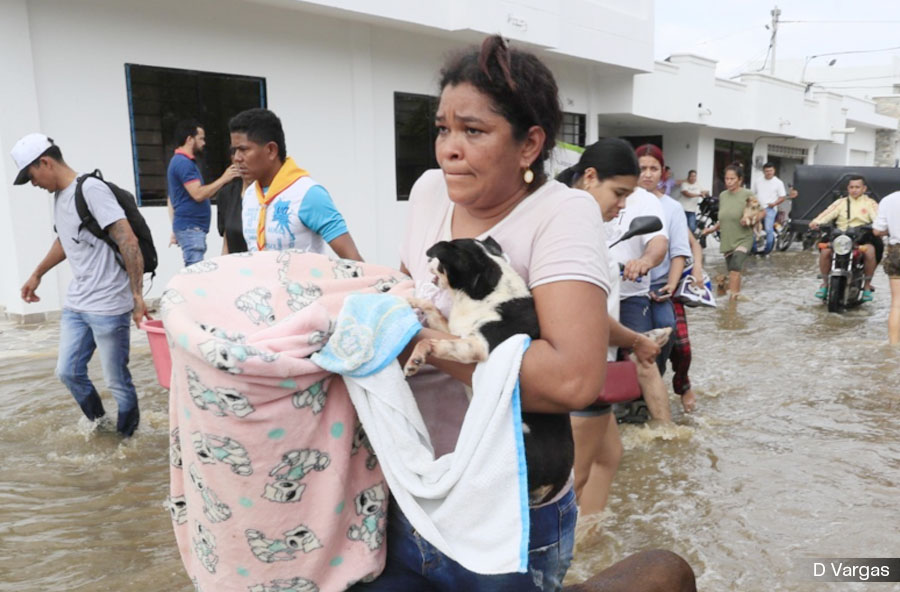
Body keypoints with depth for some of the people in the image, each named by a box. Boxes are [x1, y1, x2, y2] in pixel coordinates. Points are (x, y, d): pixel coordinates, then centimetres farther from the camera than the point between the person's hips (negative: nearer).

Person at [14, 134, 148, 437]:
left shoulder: (91, 189, -14)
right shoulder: (59, 195, 13)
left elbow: (128, 242, -20)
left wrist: (137, 296, -23)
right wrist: (37, 274, 38)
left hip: (108, 307, -9)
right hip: (75, 304, 9)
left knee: (117, 381, 2)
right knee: (68, 372, 16)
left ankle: (127, 435, 22)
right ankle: (97, 422, 38)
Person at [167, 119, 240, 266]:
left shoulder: (180, 161, 18)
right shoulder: (184, 162, -14)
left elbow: (172, 199, 21)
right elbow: (198, 194, -23)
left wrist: (175, 230, 22)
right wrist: (223, 179, -18)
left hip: (190, 227, 10)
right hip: (191, 227, -10)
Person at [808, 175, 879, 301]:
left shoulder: (870, 203, 13)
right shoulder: (841, 202, 16)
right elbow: (828, 213, -2)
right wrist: (816, 222, -23)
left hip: (862, 238, -1)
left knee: (870, 252, -32)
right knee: (825, 251, -27)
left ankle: (867, 285, -10)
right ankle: (825, 283, -6)